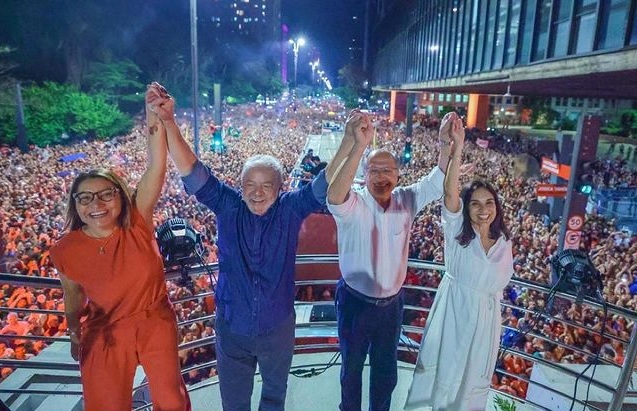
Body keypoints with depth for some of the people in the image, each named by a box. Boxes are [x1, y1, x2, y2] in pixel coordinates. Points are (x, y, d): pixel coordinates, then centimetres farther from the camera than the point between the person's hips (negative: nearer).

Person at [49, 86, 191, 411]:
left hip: (156, 324, 0)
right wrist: (75, 331, 2)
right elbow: (73, 293, 5)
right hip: (104, 334, 1)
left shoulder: (138, 223, -20)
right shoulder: (66, 251, -16)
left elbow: (156, 167, -34)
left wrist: (155, 122, -47)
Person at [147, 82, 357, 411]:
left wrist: (350, 142, -39)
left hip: (278, 327, 0)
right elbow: (192, 171, -20)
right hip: (232, 327, 0)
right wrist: (168, 121, -32)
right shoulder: (227, 206, -12)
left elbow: (325, 184, -24)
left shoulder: (290, 209, -14)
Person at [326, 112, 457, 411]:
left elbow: (439, 181, -16)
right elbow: (334, 196, -42)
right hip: (355, 303, -3)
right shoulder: (352, 206, -20)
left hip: (392, 304, 3)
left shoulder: (407, 201, -7)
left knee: (386, 371, 24)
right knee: (352, 367, 21)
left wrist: (446, 145, -36)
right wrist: (359, 146, -53)